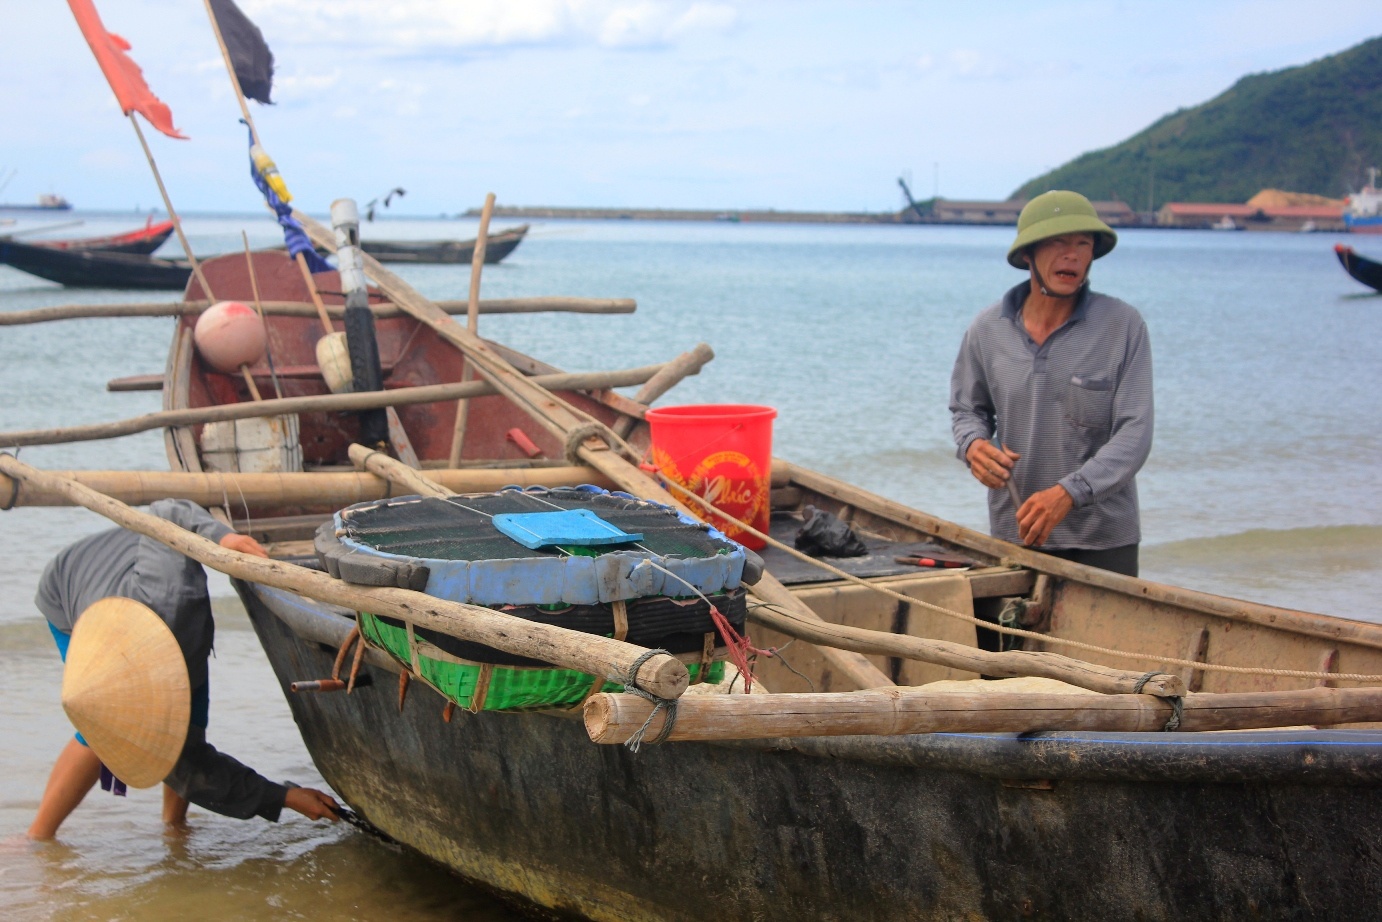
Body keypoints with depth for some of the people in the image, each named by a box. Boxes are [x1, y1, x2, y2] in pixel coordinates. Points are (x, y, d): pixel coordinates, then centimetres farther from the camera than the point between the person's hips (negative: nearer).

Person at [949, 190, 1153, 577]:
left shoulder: (1123, 327, -8)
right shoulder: (987, 330, 0)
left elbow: (1134, 433, -13)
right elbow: (966, 408, 16)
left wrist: (1068, 493, -26)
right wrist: (973, 444, -8)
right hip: (1013, 531, 2)